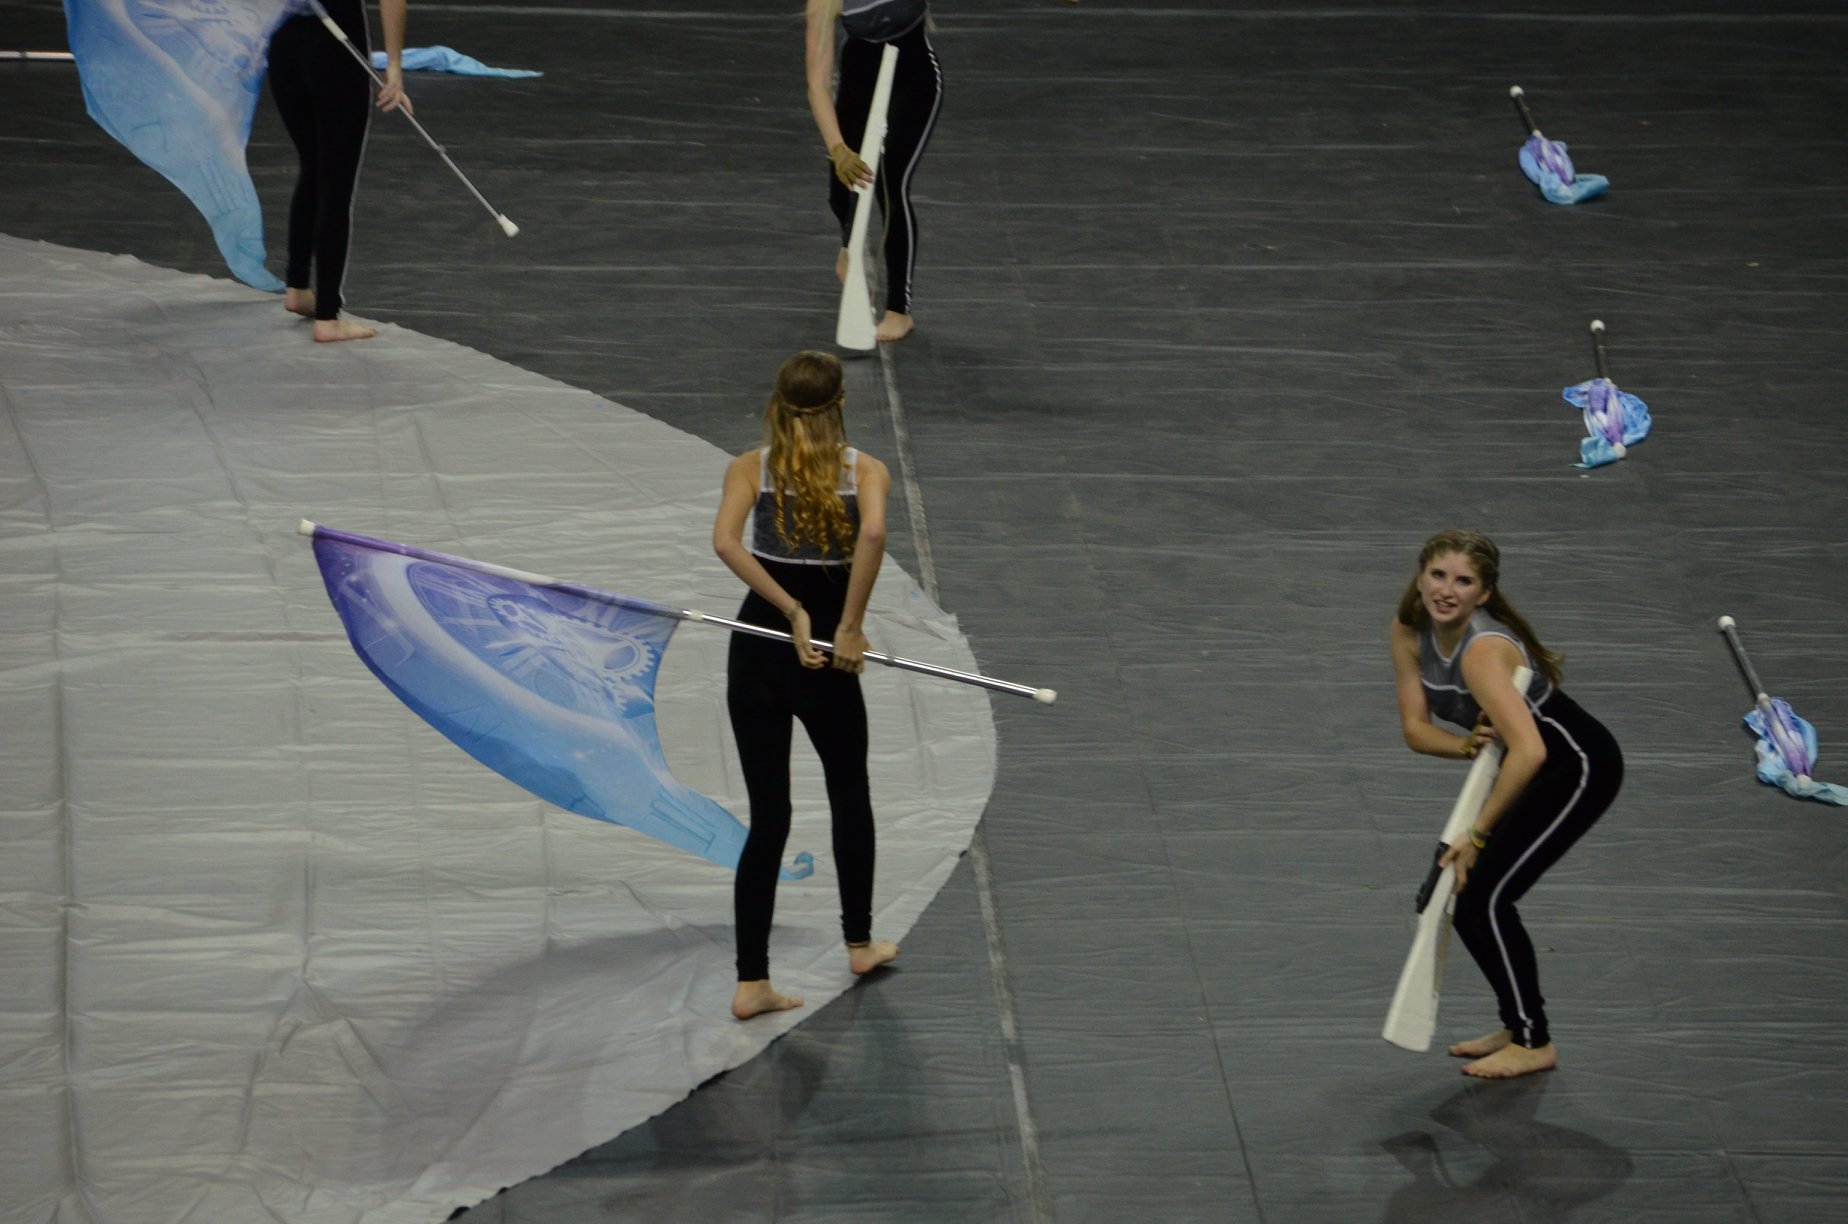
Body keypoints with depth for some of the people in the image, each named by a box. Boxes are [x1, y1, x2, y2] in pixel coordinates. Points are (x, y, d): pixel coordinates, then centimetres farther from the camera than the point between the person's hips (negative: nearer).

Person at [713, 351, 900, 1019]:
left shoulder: (751, 466, 0)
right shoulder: (865, 469, -3)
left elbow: (725, 542, -19)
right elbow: (872, 533, -26)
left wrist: (791, 611, -17)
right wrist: (850, 626, -19)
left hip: (758, 650, 1)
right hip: (827, 658, -1)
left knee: (767, 818, 8)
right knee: (849, 796, 24)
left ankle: (752, 982, 3)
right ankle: (860, 943, 38)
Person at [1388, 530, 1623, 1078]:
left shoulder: (1482, 650, -33)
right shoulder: (1410, 631, -9)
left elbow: (1529, 751, -42)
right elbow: (1415, 727, -8)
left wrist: (1477, 835, -37)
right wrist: (1466, 744, -28)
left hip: (1579, 768, -8)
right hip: (1524, 763, 8)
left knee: (1484, 894, -11)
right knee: (1455, 888, 7)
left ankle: (1534, 1043, 4)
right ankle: (1520, 1025, 23)